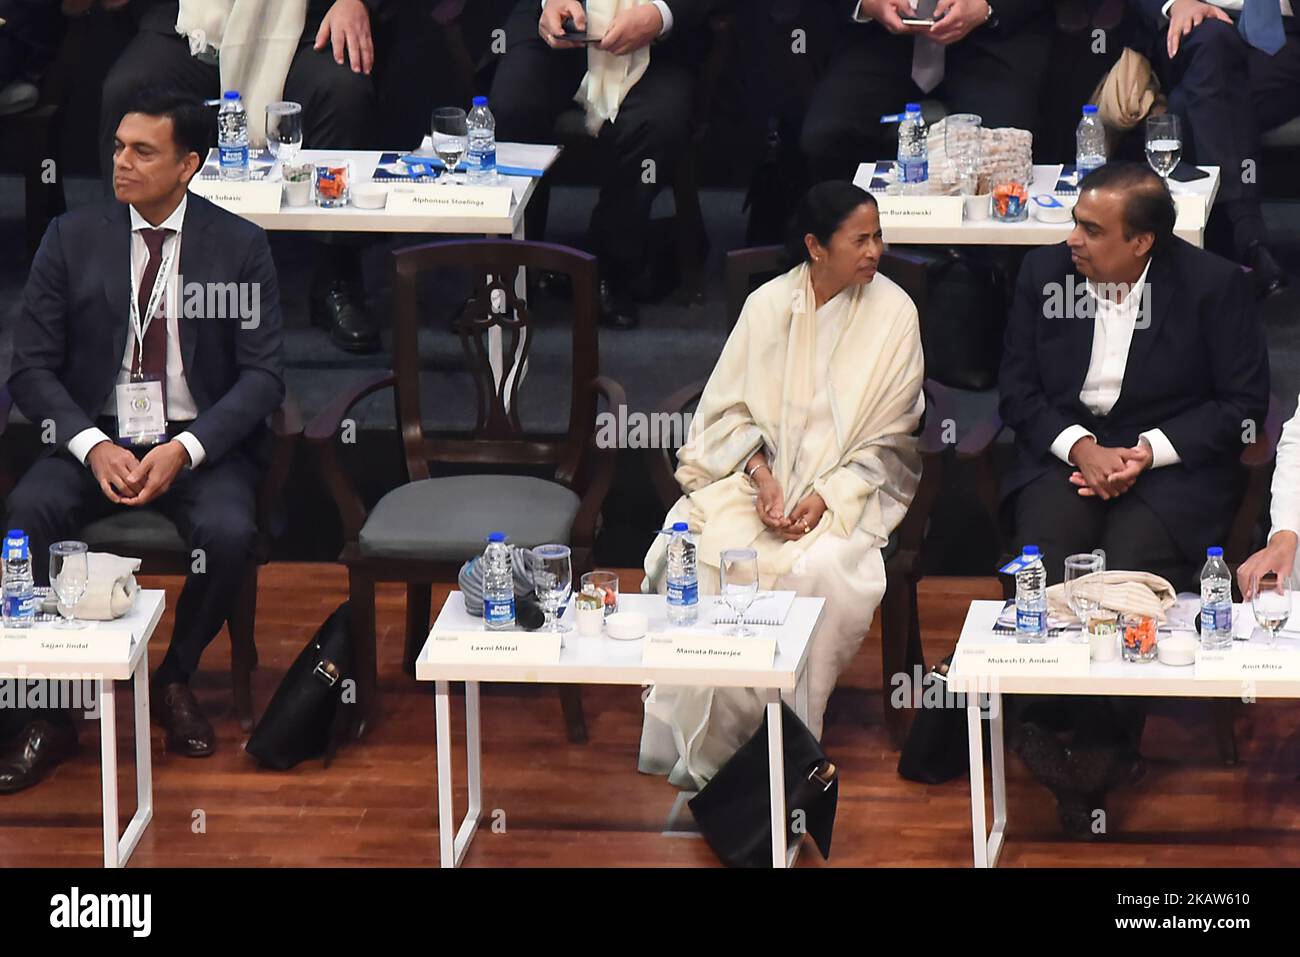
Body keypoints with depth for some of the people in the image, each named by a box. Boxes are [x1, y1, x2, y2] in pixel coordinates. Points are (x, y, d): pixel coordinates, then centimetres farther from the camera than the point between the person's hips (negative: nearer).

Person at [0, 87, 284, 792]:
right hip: (96, 438, 1)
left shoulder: (239, 246, 0)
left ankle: (175, 680, -4)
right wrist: (93, 447, -17)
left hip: (200, 446, -1)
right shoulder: (72, 239, 2)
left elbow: (262, 375, -3)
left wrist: (185, 450, -19)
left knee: (228, 532, -33)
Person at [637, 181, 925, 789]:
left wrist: (826, 496, -15)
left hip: (847, 487, -2)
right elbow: (731, 408, 5)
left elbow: (887, 438, -3)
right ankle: (695, 739, -15)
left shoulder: (893, 313, -3)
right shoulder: (768, 304, 3)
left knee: (818, 569, -32)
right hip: (757, 471, 2)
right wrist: (761, 476, -13)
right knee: (694, 550, -25)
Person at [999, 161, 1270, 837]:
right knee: (1042, 569, -28)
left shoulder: (1213, 285, -5)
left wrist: (1149, 452, -13)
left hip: (1171, 461, -3)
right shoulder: (1043, 272, 4)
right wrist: (1080, 447, -10)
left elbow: (1243, 402, -2)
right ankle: (1049, 724, -12)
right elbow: (1017, 389, 8)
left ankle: (1100, 749, -12)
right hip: (1067, 448, 3)